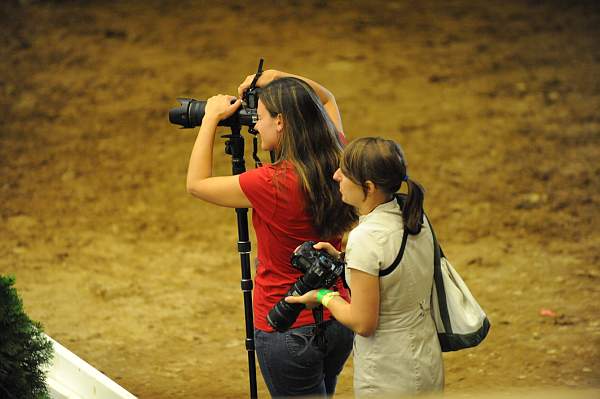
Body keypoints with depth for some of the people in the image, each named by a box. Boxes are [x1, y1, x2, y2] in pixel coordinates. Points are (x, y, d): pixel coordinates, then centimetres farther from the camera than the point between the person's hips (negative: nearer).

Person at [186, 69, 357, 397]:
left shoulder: (273, 184, -24)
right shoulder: (335, 164, -5)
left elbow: (196, 183, -9)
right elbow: (327, 100, 17)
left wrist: (211, 117, -3)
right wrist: (277, 78, 7)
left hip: (289, 331, -7)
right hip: (338, 320, 7)